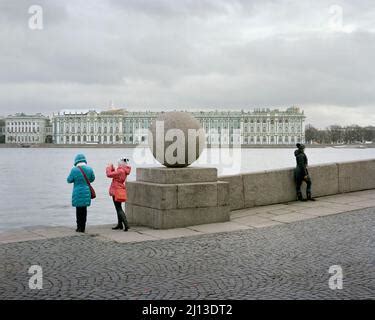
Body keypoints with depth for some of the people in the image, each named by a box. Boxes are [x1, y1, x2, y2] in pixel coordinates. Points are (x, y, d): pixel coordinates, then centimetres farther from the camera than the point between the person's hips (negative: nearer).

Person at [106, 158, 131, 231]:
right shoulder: (123, 171, 8)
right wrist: (112, 168, 6)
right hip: (118, 191, 10)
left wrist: (109, 167, -6)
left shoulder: (120, 171, -22)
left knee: (119, 209, -7)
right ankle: (119, 225, 26)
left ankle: (126, 225, -13)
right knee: (118, 208, 18)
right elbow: (114, 174, 19)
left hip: (117, 192, -10)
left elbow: (109, 174, -22)